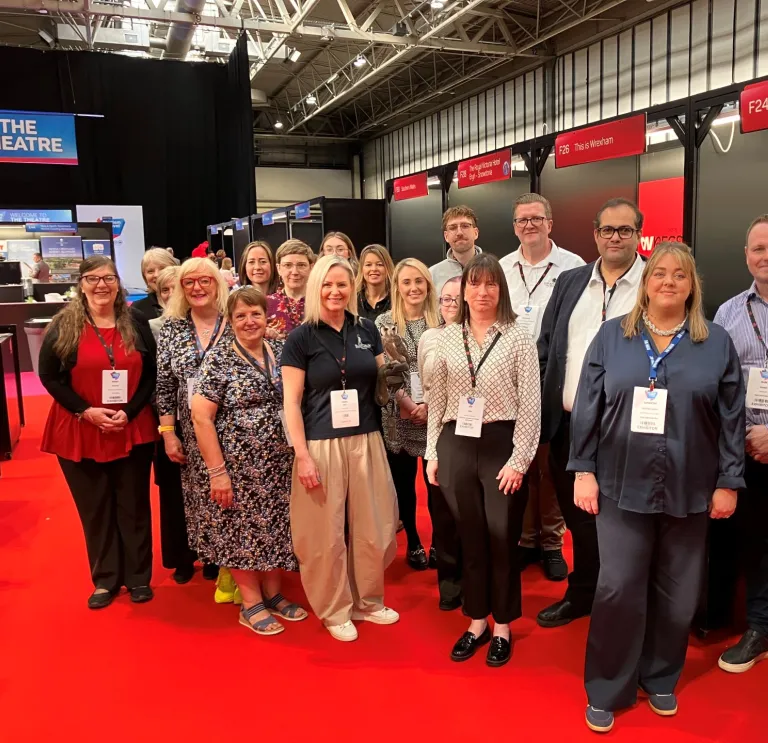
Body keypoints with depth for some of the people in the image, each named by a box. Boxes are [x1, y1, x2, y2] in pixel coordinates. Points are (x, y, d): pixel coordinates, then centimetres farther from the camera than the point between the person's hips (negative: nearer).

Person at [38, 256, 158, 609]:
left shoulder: (136, 321, 1)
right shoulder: (64, 325, -3)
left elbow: (151, 374, 2)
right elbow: (49, 376, -3)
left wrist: (129, 412, -11)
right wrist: (85, 411, -13)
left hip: (133, 429, 1)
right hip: (79, 431, 0)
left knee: (134, 505, 10)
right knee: (94, 508, 11)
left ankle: (139, 577, 25)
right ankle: (105, 579, 26)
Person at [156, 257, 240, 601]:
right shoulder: (171, 329, 5)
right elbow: (164, 386, 5)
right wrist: (168, 433, 1)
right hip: (193, 434, 2)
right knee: (202, 498, 9)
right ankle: (216, 567, 28)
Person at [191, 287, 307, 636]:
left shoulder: (282, 352, 5)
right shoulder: (218, 359, -9)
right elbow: (201, 417, -12)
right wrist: (217, 471, -15)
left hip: (280, 462, 5)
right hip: (240, 463, -4)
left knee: (276, 526, 13)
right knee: (243, 530, 6)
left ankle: (273, 594, 31)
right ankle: (251, 604, 23)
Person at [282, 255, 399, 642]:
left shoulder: (367, 330, 7)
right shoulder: (301, 338, -4)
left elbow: (383, 383, 17)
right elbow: (291, 402, -6)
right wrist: (302, 456, -12)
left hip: (366, 441, 4)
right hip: (321, 445, -3)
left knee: (372, 527, 11)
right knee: (327, 532, 6)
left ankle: (368, 601, 33)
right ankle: (334, 610, 27)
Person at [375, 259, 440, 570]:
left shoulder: (441, 321, 3)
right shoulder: (384, 322, 0)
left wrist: (429, 404, -10)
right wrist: (406, 402, -12)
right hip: (399, 416, 0)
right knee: (404, 480, 9)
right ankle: (413, 542, 26)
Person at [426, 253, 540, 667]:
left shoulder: (518, 339, -2)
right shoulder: (447, 339, 6)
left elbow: (530, 405, -5)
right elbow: (436, 400, 10)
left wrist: (519, 460, -10)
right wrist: (432, 453, 7)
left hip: (501, 445, -2)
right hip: (456, 446, 3)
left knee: (502, 539, 7)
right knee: (470, 538, 13)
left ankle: (503, 628, 26)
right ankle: (477, 622, 29)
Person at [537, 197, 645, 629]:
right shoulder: (570, 282, 10)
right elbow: (547, 347, 11)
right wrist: (542, 408, 6)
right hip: (570, 422, 4)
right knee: (578, 517, 17)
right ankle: (582, 594, 36)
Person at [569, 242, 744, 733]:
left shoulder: (717, 343, 4)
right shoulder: (612, 335, 2)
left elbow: (732, 418, 3)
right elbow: (587, 408, 0)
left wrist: (729, 482, 0)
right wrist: (583, 470, -4)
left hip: (689, 490, 1)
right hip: (623, 485, -1)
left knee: (678, 594, 12)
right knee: (619, 589, 0)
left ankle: (661, 678, 34)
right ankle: (607, 690, 19)